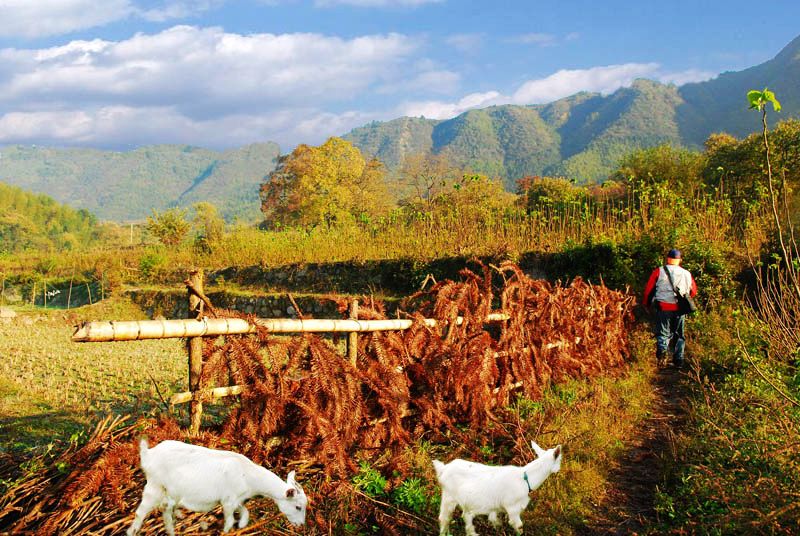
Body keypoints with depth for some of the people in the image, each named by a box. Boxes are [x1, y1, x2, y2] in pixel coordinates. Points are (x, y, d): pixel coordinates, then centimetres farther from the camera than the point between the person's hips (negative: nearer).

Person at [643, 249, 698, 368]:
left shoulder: (659, 271, -2)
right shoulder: (687, 274, 8)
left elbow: (648, 289, -1)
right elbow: (694, 291, 18)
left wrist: (647, 304, 14)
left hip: (663, 307, -2)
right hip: (680, 309, 2)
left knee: (663, 333, 3)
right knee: (679, 335, 14)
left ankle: (662, 349, -25)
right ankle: (679, 360, 13)